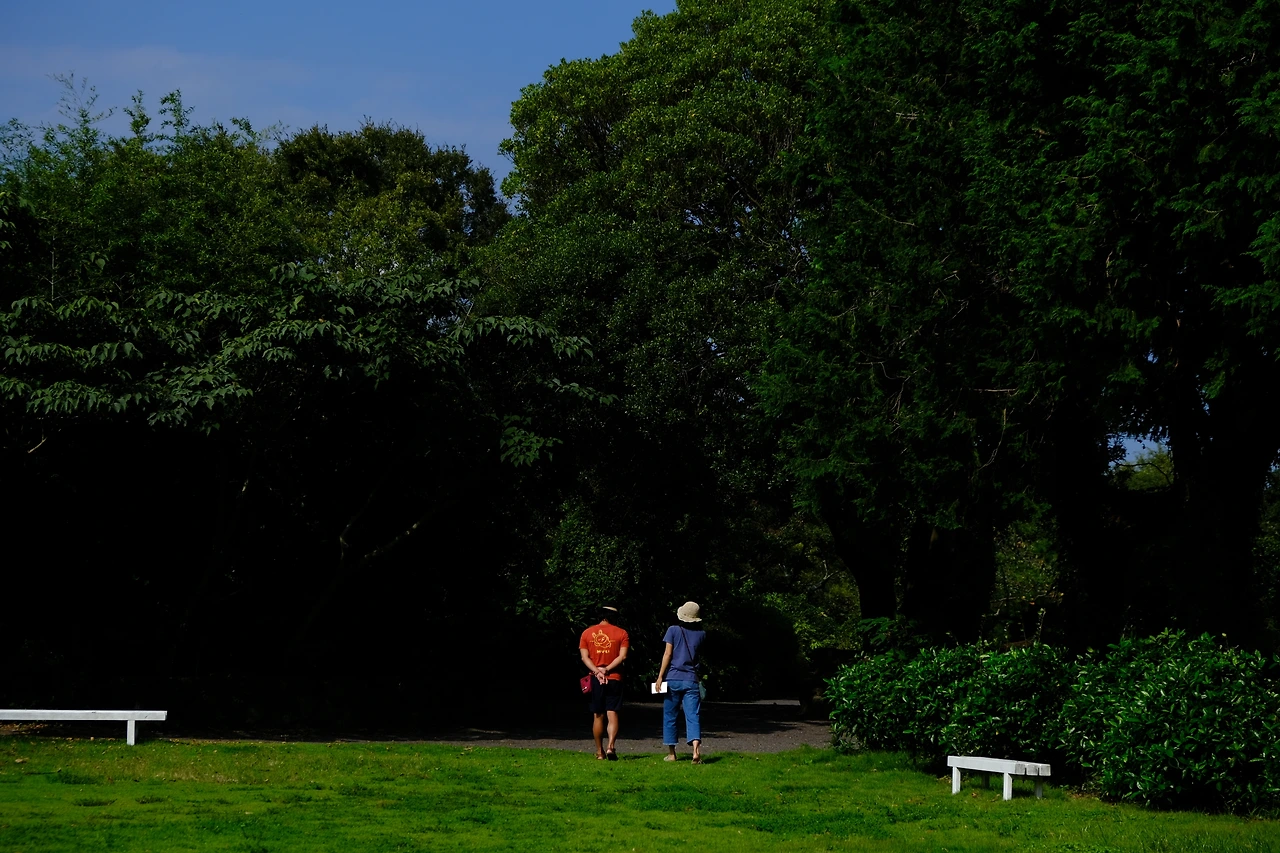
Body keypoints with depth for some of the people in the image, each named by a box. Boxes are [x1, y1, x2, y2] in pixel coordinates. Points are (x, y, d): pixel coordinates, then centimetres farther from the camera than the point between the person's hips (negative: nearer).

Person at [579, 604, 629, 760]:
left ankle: (599, 752, 14)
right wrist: (607, 669, -11)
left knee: (598, 716, 10)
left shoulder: (587, 633, 6)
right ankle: (611, 746, -24)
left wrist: (597, 672, -11)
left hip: (596, 680, 2)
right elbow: (622, 656, -9)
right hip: (614, 679, -2)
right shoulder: (621, 633, 0)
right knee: (612, 714, -5)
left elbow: (584, 657, -3)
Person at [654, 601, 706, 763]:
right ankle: (696, 748, -28)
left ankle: (671, 753, 15)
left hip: (674, 679, -1)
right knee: (693, 716, -6)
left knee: (670, 716, 11)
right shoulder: (701, 634, 7)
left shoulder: (673, 630, 0)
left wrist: (660, 676, -5)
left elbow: (668, 654, -5)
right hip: (692, 680, 1)